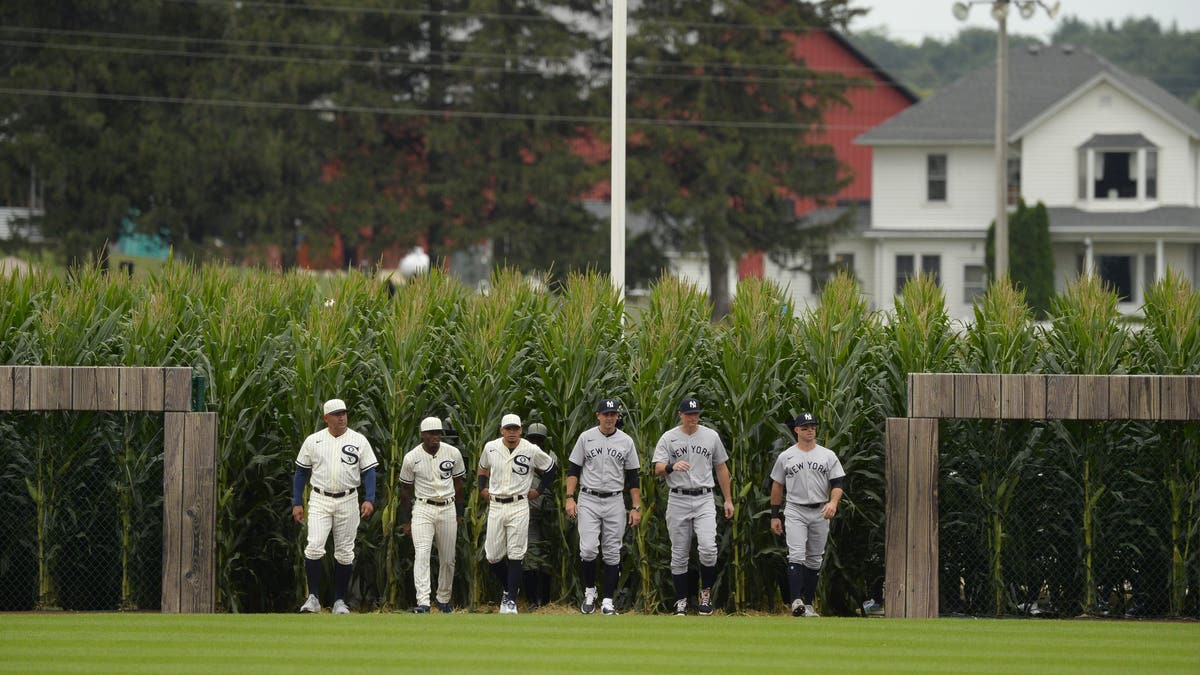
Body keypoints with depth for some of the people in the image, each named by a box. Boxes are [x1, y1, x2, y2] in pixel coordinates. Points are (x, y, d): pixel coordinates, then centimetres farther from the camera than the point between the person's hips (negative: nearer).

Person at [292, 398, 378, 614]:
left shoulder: (359, 441, 2)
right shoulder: (313, 441, 4)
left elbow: (369, 471, 0)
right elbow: (301, 472, 9)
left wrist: (369, 499, -14)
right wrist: (297, 503, 3)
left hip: (348, 501, 1)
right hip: (320, 501, -1)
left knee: (344, 553, 4)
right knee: (314, 547, -16)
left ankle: (339, 601, 12)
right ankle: (313, 598, -12)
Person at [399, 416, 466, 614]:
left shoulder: (453, 454, 0)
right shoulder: (412, 457, -5)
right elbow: (405, 490, 3)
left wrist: (459, 514, 13)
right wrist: (406, 521, 3)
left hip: (448, 509, 2)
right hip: (423, 510, -2)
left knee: (448, 559, 8)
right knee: (421, 555, -16)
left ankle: (444, 600, 25)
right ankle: (423, 603, -24)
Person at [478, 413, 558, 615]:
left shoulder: (531, 451, -5)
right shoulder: (490, 448, 3)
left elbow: (551, 468, 11)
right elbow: (483, 467, 24)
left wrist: (539, 490, 6)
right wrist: (482, 488, 12)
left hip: (519, 506, -3)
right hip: (495, 506, 3)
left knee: (515, 556, -6)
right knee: (492, 556, 1)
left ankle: (511, 601, -2)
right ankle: (508, 589, 25)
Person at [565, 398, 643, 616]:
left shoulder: (626, 441, 5)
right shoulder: (586, 438, 2)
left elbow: (632, 477, 7)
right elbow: (573, 469, 4)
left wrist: (636, 508, 1)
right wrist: (570, 498, -8)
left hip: (614, 502, 1)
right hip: (589, 501, -1)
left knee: (612, 553, 1)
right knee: (588, 549, -13)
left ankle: (607, 601, 5)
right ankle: (589, 591, 9)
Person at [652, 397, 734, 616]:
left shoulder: (711, 436, 7)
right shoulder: (668, 439, 0)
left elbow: (721, 468, 14)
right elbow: (658, 469, -10)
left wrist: (728, 499, 11)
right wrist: (672, 467, -33)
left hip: (704, 499, 0)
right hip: (678, 501, 0)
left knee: (708, 548, -17)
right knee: (679, 553, 3)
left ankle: (706, 593, 2)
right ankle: (681, 602, 11)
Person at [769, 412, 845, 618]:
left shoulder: (828, 456, 6)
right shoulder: (786, 457, 5)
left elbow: (837, 484, 0)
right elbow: (777, 486, 11)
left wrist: (833, 502, -20)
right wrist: (775, 516, 8)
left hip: (821, 513, 2)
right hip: (795, 512, -2)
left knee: (814, 560, 7)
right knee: (796, 555, -17)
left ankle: (808, 604, 13)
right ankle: (796, 601, -24)